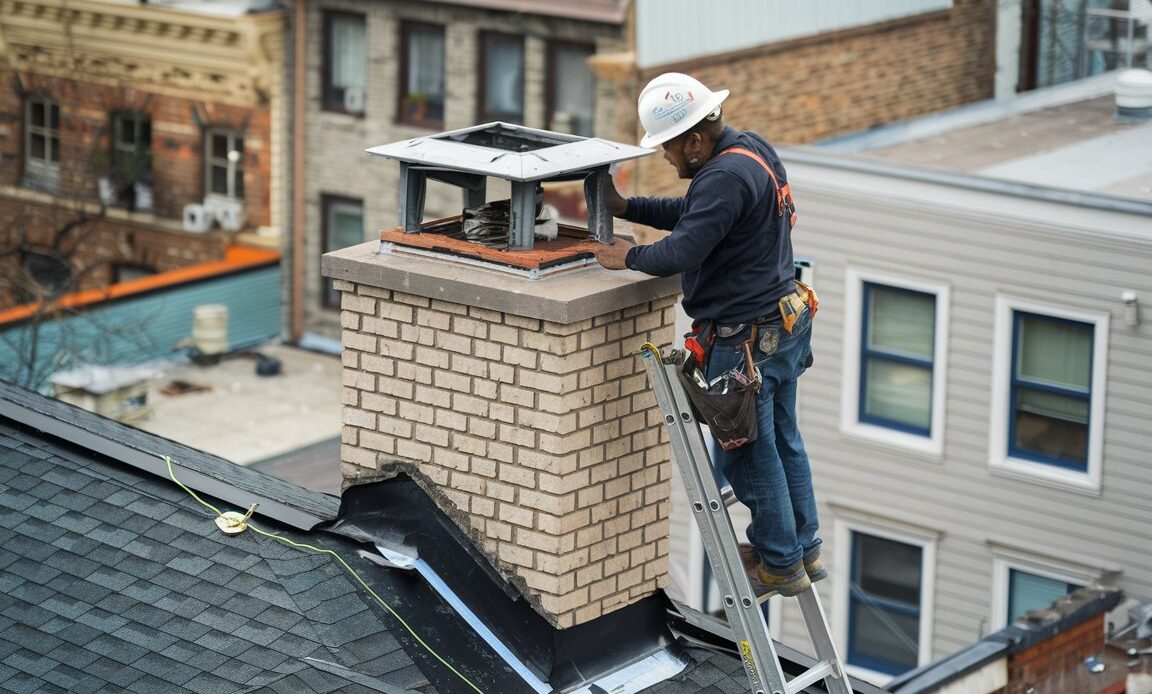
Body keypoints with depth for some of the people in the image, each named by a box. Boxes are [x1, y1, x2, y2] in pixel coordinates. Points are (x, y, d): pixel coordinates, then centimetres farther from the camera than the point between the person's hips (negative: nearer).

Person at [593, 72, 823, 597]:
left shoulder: (725, 177, -25)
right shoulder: (752, 149, 8)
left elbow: (681, 252, -28)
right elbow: (691, 214, 20)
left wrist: (630, 257, -10)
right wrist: (625, 208, 16)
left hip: (747, 340, -10)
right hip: (785, 320, 10)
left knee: (748, 454, 4)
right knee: (783, 442, 20)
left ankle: (779, 565, 16)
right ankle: (804, 549, 31)